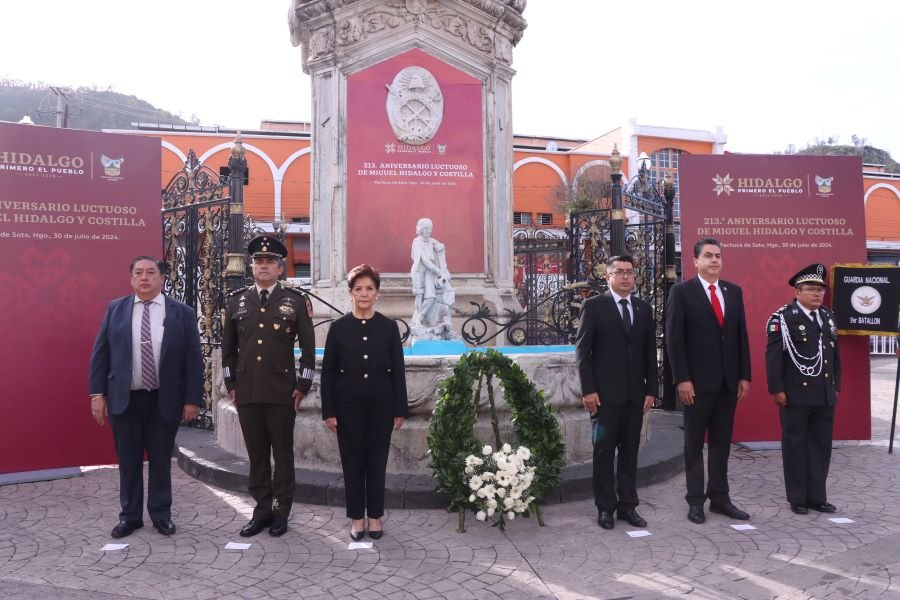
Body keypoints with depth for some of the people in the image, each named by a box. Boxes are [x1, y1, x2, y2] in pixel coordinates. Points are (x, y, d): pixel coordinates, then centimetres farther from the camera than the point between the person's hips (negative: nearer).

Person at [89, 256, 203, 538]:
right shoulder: (115, 309, 4)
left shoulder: (182, 313, -1)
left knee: (161, 460, 9)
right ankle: (130, 515, 25)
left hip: (164, 400, -1)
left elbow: (194, 359, -2)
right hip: (123, 399, 1)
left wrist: (192, 399, -6)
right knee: (128, 460, 10)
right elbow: (100, 353, 4)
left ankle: (161, 514, 23)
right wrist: (97, 393, -3)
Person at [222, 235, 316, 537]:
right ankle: (262, 510, 20)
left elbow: (308, 348, 0)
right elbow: (228, 347, 15)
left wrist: (302, 387, -3)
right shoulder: (237, 300, 9)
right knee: (256, 454, 9)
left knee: (282, 453, 6)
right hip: (246, 392, 3)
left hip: (282, 391, -3)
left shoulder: (296, 300, 0)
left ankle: (281, 512, 17)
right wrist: (231, 384, 10)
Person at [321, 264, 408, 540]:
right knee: (352, 461, 7)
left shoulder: (389, 326, 1)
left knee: (377, 461, 7)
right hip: (348, 404, 0)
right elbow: (328, 372, 1)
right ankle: (357, 518, 20)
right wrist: (328, 411, -4)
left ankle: (375, 516, 22)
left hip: (380, 404, 0)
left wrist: (400, 410, -1)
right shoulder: (338, 327, 0)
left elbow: (398, 371, 2)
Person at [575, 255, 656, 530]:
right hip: (605, 393, -4)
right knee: (604, 452, 4)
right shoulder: (594, 306, -2)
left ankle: (628, 506, 19)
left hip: (635, 393, 4)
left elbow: (650, 353, 12)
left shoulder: (644, 309, 12)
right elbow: (582, 350, -5)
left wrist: (651, 390, 5)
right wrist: (588, 390, -11)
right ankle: (605, 507, 15)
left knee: (630, 452, 9)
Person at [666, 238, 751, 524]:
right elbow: (673, 338, -9)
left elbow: (741, 335, 11)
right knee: (694, 443, 6)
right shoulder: (682, 291, -4)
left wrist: (744, 375, 6)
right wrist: (682, 379, -15)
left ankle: (719, 497, 20)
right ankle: (695, 500, 14)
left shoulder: (734, 291, 10)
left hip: (728, 381, 5)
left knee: (722, 442, 11)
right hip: (697, 381, -5)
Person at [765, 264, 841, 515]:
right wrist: (777, 389, -15)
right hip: (795, 395, -6)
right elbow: (773, 356, -11)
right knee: (795, 446, 4)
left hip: (825, 397, 6)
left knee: (821, 446, 10)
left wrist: (835, 386, 14)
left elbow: (834, 355, 17)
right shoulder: (783, 318, -7)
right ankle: (797, 498, 13)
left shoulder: (828, 317, 13)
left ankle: (817, 496, 20)